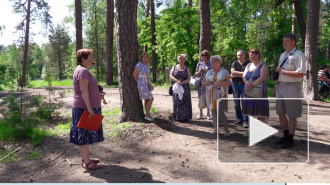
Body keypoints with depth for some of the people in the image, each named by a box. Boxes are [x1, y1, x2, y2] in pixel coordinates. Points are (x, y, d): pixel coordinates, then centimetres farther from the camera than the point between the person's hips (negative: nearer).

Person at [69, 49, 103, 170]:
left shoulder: (82, 70, 18)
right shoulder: (83, 71, -15)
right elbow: (84, 90, -23)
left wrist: (98, 94, 31)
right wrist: (89, 108, -25)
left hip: (86, 107, 10)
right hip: (85, 108, -10)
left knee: (85, 134, 15)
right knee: (84, 134, -4)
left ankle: (85, 158, 25)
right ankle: (86, 162, 3)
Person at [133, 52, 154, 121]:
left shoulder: (147, 65, 11)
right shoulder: (139, 65, -12)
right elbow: (134, 75, -11)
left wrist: (149, 83, 11)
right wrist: (139, 82, 0)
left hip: (147, 84, 7)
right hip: (142, 84, -7)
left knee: (147, 100, 9)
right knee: (151, 98, -13)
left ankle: (147, 115, 18)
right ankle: (147, 115, -3)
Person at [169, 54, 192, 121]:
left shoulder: (187, 69, 10)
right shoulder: (174, 67, 11)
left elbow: (189, 79, 1)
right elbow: (171, 76, -1)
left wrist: (182, 82, -16)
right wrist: (177, 81, -17)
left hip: (185, 88, 0)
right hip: (177, 88, 0)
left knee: (185, 102, -3)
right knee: (177, 102, -1)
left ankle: (185, 117, 3)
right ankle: (177, 117, 5)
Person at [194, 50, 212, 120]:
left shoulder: (210, 63, 3)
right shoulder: (199, 64, 12)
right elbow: (196, 74, 12)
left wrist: (206, 70, -14)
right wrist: (200, 71, -7)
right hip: (200, 83, 3)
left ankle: (208, 114, 9)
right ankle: (200, 114, 13)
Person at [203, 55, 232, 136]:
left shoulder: (224, 71, 2)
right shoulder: (209, 72, 16)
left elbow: (229, 82, -6)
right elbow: (204, 83, 19)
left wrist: (219, 83, -18)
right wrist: (206, 83, -6)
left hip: (220, 95, -5)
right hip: (211, 95, 5)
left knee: (220, 112, -12)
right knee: (213, 111, 7)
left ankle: (226, 129, -1)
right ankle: (215, 128, 15)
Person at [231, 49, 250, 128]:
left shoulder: (248, 64, 0)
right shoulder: (234, 63, 9)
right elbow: (232, 72, -5)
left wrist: (236, 74, -12)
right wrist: (243, 73, -9)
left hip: (244, 84, -3)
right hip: (235, 84, 3)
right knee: (236, 102, 7)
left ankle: (245, 120, -6)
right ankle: (239, 118, 19)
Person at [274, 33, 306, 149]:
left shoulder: (298, 55, -12)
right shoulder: (283, 55, 14)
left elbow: (301, 73, -22)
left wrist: (283, 71, -19)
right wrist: (276, 86, 16)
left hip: (292, 87, -8)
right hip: (281, 86, 8)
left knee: (291, 116, 3)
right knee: (281, 113, 15)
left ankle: (290, 140, 17)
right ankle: (285, 136, 31)